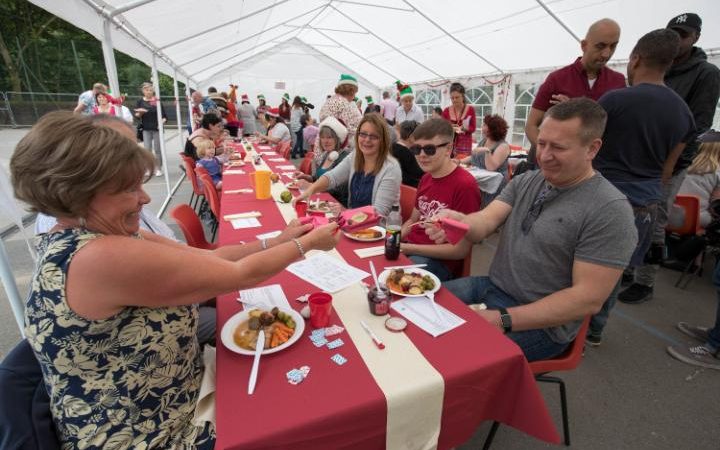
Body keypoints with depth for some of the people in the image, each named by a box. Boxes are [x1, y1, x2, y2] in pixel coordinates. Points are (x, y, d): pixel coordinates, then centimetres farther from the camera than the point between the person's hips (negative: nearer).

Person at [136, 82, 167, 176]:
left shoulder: (157, 101, 2)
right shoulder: (140, 101, 5)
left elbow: (165, 116, 2)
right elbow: (136, 115, 5)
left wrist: (162, 121, -16)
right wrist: (140, 113, -16)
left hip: (157, 128, -1)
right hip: (146, 129, 1)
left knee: (157, 149, 2)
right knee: (147, 149, -2)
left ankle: (159, 169, 12)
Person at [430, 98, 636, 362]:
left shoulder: (610, 211, -15)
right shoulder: (524, 181, 4)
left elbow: (589, 299, -18)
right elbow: (486, 221, -9)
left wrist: (503, 320, -22)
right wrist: (460, 222, -34)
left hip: (541, 323, -6)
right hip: (491, 288, 6)